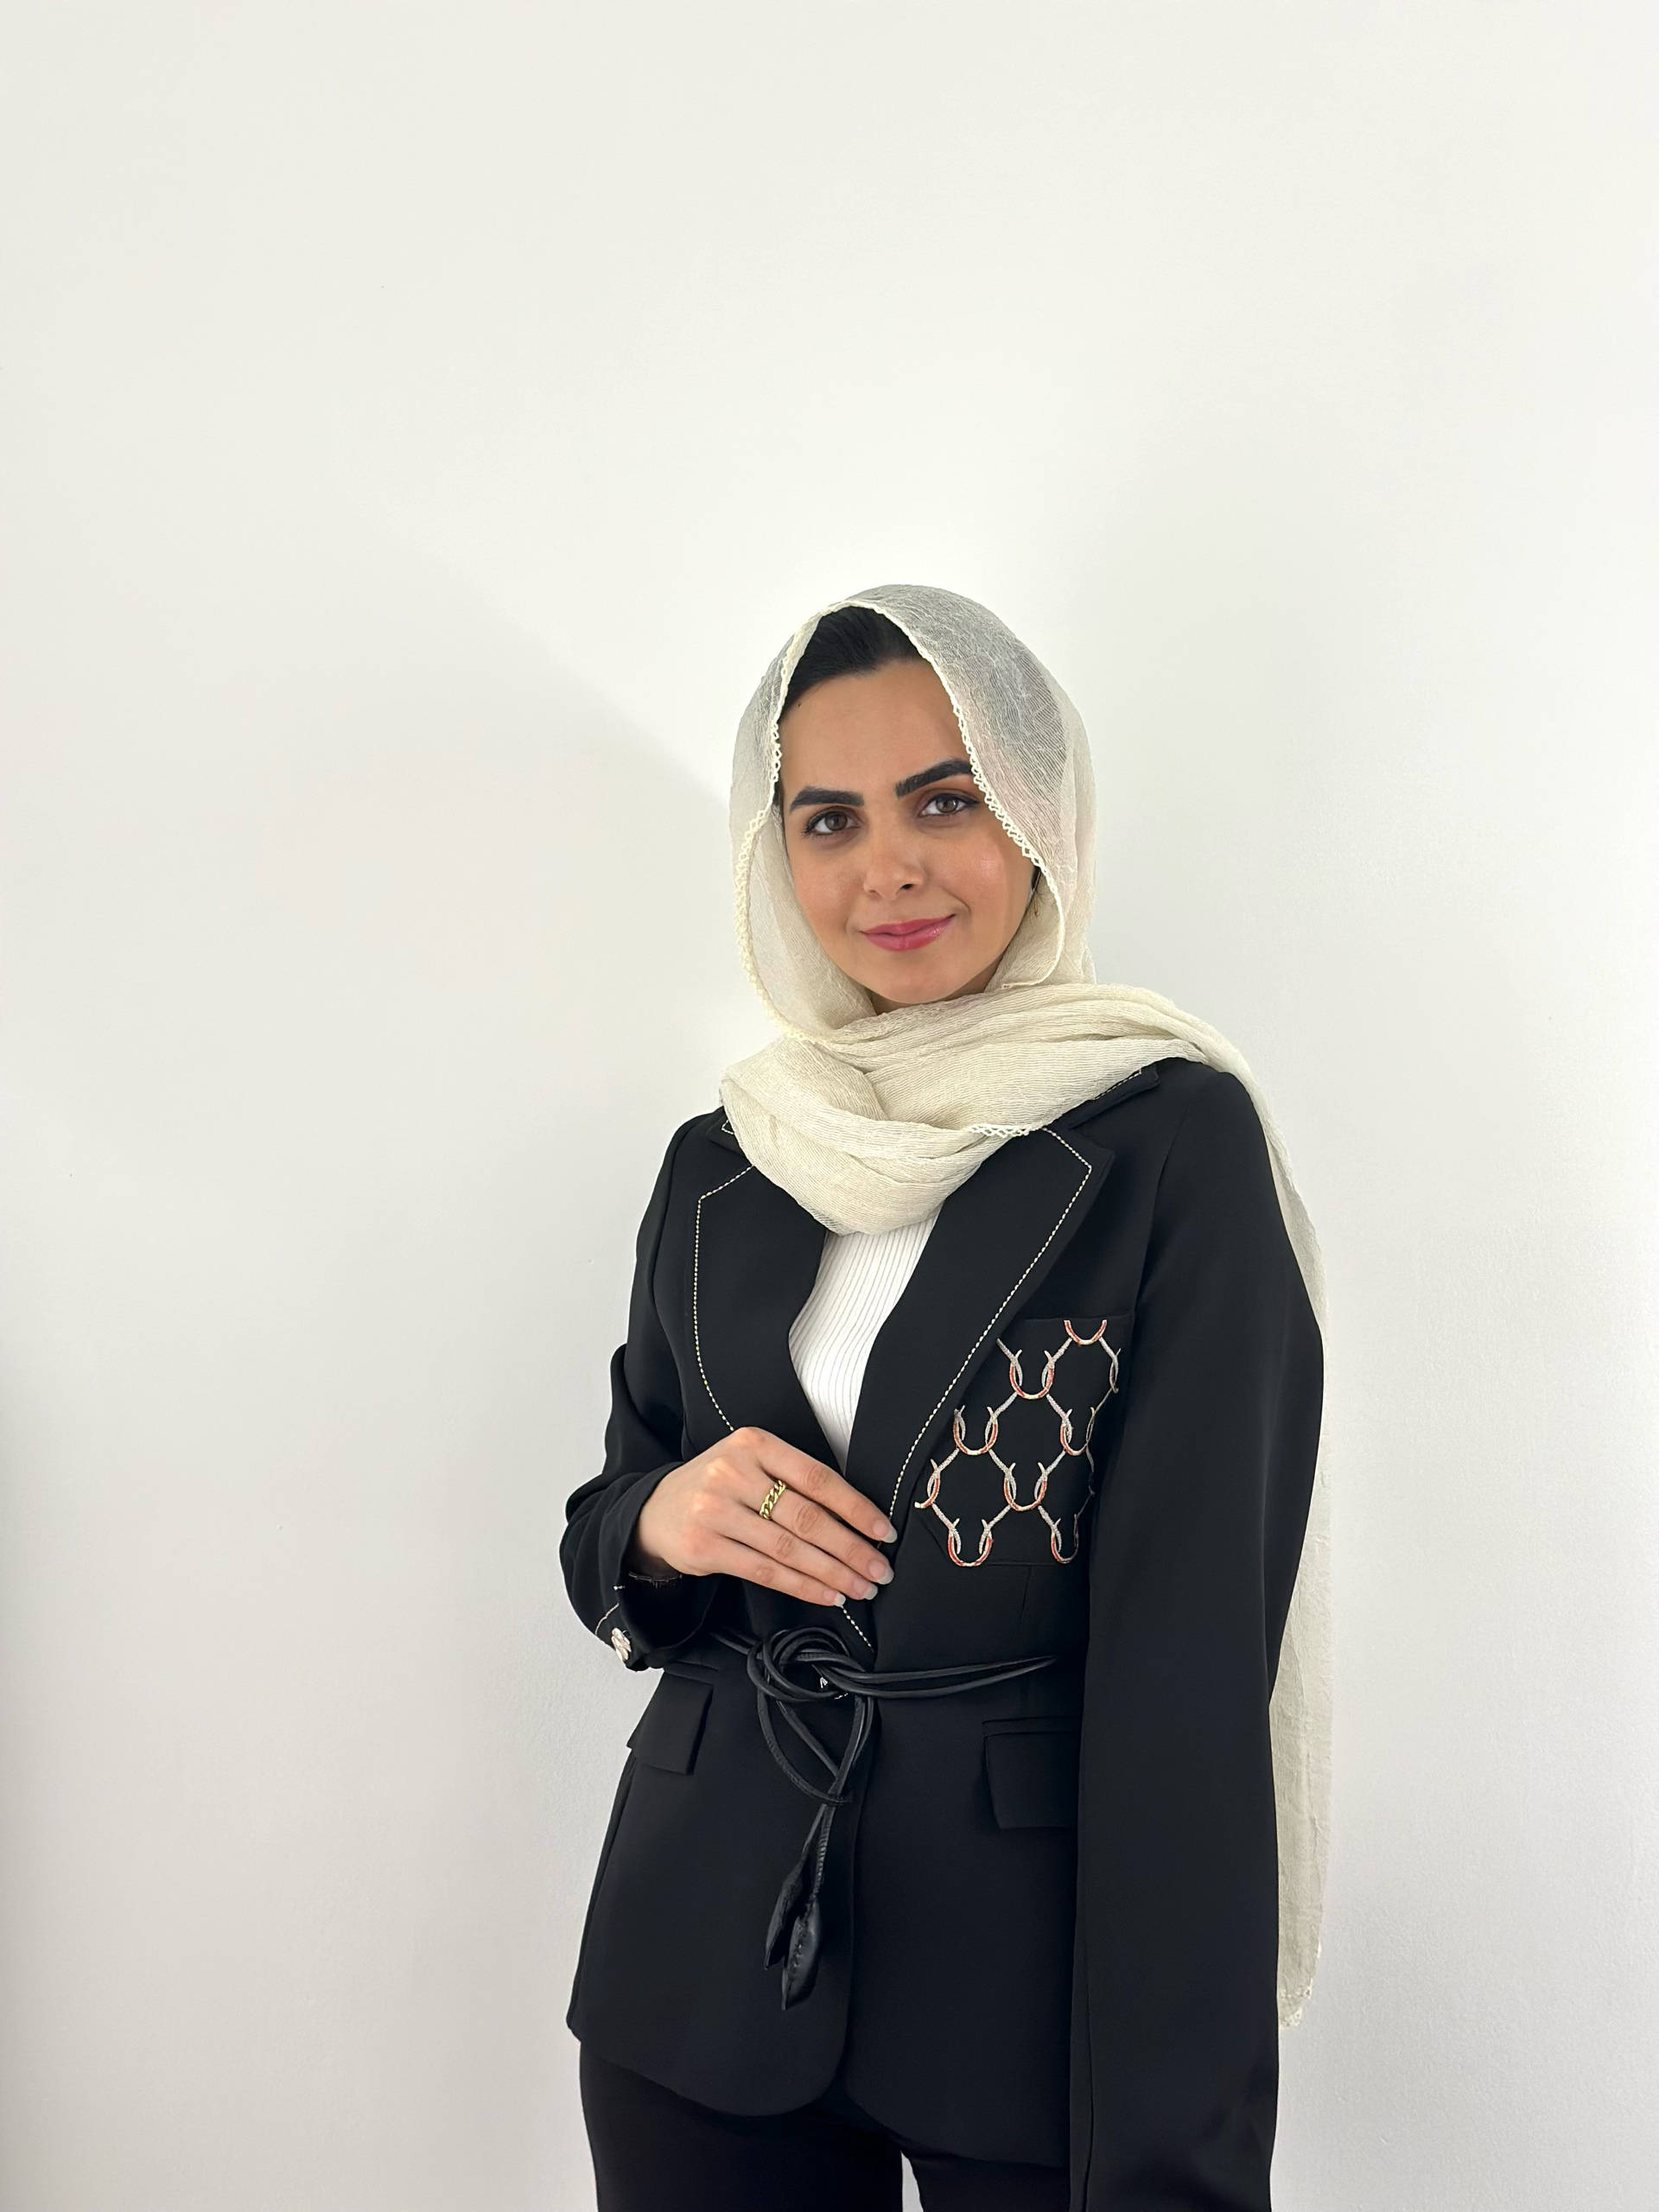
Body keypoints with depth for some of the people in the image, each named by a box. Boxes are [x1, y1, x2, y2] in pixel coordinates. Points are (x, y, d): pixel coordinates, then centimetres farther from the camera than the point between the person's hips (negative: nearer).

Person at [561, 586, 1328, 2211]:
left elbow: (1189, 1665, -16)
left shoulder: (1170, 1139, -12)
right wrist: (663, 1519, -12)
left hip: (1044, 1976, -4)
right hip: (705, 1952, 4)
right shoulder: (717, 1164, 3)